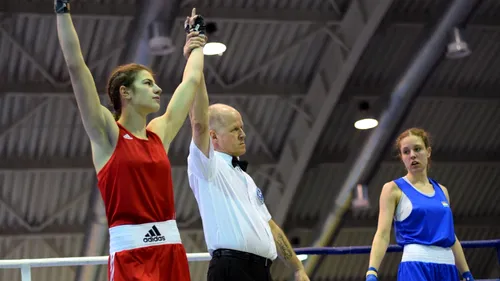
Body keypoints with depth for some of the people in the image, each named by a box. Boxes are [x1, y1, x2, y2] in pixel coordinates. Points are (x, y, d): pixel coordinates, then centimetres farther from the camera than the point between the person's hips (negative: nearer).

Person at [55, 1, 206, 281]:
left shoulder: (160, 132, 13)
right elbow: (76, 66, -7)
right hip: (131, 250, -6)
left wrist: (196, 45, 39)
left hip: (171, 248, 6)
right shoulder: (107, 134, -1)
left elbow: (191, 80, 26)